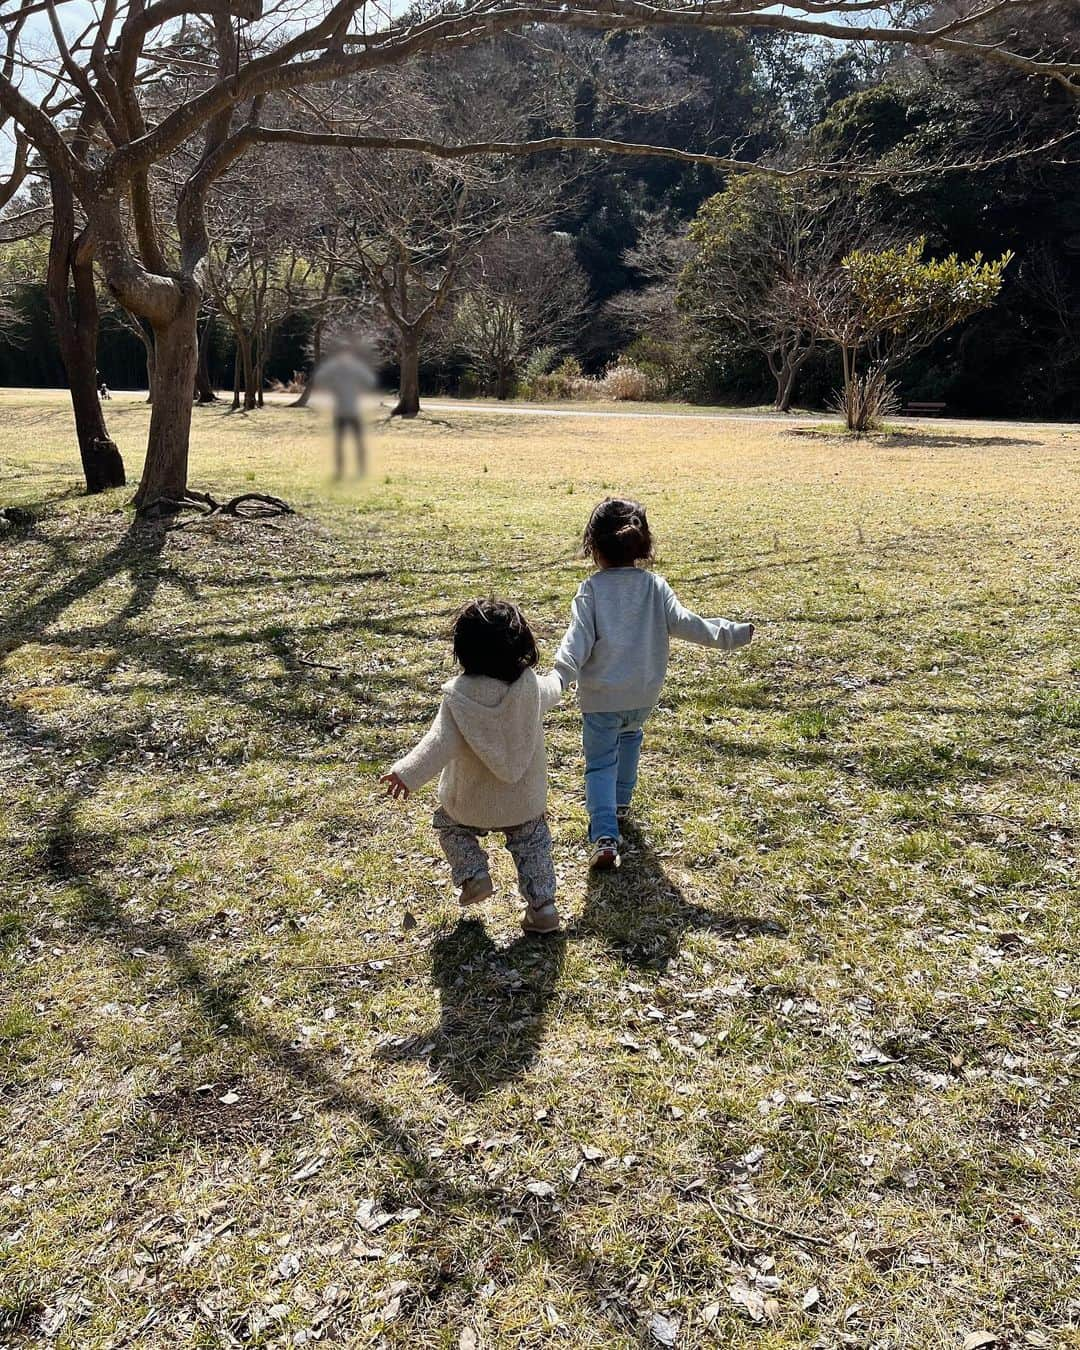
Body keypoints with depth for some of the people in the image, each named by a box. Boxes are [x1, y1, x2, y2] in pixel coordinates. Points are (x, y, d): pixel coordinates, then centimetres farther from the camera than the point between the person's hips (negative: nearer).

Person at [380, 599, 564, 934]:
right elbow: (549, 691, 12)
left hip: (472, 801, -2)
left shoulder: (459, 696, -25)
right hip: (526, 799, 3)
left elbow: (440, 743, -31)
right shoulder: (530, 684, -12)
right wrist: (558, 680, 35)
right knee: (532, 845, 21)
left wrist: (408, 773, -31)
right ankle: (542, 906, 16)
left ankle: (474, 875, 14)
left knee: (450, 825, 27)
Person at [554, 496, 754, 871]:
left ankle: (605, 837, -13)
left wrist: (560, 676, -31)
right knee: (629, 739, 33)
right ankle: (620, 803, 49)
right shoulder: (655, 587, -5)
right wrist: (730, 633, -3)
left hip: (600, 696, -4)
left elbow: (578, 639, -23)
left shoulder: (591, 590, -13)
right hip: (643, 693, 4)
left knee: (600, 763, 4)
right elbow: (684, 623, -11)